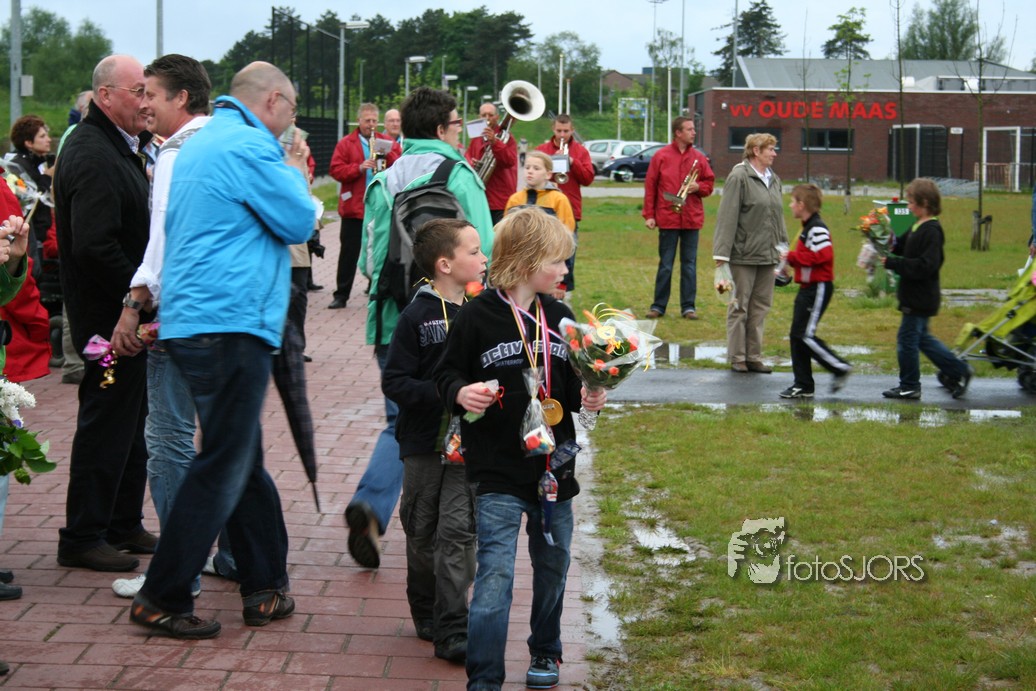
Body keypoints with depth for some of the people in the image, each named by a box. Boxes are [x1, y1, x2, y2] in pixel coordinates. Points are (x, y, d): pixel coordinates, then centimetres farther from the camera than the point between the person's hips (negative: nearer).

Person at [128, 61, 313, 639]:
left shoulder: (201, 144, 19)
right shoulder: (248, 146, -12)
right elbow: (300, 223, -9)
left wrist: (287, 172, 18)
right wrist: (296, 173, 7)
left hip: (194, 323, 10)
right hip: (230, 322, -10)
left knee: (244, 461, 14)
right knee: (224, 466, -4)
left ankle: (266, 588, 20)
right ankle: (162, 599, 2)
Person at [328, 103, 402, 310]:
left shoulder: (387, 141, 8)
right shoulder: (346, 143, 3)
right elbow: (335, 170, -7)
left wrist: (387, 153, -16)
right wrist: (359, 168, -19)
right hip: (354, 206, -1)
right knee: (349, 252, 3)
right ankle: (341, 295, 8)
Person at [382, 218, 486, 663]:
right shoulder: (418, 317, -10)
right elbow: (394, 382, -12)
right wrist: (444, 393, -23)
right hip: (424, 443, -2)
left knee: (457, 531, -5)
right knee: (423, 532, 12)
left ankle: (452, 630, -1)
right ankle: (426, 611, 31)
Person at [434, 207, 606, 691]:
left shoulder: (559, 317, 6)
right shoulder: (478, 316, -9)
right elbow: (448, 373, -2)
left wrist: (586, 397, -5)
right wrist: (461, 393, -23)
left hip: (554, 467, 5)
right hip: (497, 471, -5)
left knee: (553, 565, 17)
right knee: (495, 574, -10)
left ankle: (545, 651, 38)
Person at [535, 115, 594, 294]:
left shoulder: (580, 151, 7)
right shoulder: (542, 149, 9)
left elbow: (588, 179, -2)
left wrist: (572, 162, -13)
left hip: (570, 211, -1)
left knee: (568, 256, -1)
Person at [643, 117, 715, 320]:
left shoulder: (699, 158, 7)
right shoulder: (661, 156, -1)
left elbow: (709, 183, 14)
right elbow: (650, 186, 0)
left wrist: (698, 187, -9)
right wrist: (649, 215, -4)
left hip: (692, 219, 2)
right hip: (667, 218, -2)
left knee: (689, 264, 5)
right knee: (665, 265, 4)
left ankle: (688, 306, 11)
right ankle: (659, 306, 10)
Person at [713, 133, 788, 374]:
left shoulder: (774, 179, 14)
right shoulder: (739, 177, -9)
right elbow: (727, 216, -13)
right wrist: (722, 252, -17)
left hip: (767, 255, 7)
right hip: (744, 254, -7)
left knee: (760, 306, 10)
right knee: (740, 305, 1)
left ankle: (754, 356, 16)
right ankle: (737, 357, 9)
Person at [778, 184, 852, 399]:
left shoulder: (817, 229, -16)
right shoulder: (808, 228, 17)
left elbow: (822, 254, -28)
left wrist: (792, 256, -20)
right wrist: (792, 259, 7)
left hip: (818, 288, -11)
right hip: (808, 288, 11)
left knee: (805, 335, -12)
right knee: (797, 336, 8)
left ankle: (840, 368, 0)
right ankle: (803, 385, 12)